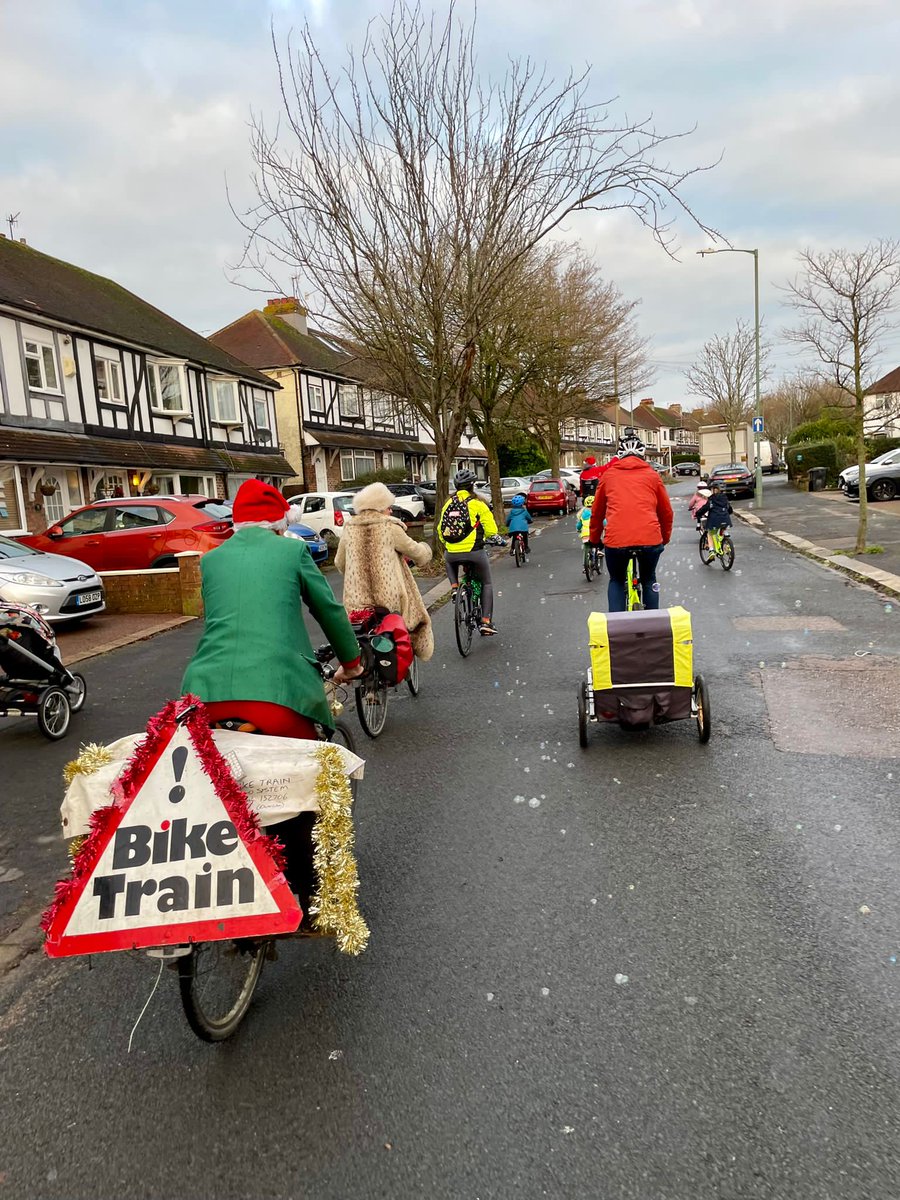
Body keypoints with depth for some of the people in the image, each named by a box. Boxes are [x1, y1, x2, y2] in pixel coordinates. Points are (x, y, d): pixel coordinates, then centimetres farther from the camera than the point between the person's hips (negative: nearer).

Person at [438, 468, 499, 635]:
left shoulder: (448, 504, 9)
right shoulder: (477, 503, -2)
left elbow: (440, 529, 14)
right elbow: (491, 529, -4)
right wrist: (494, 538, 18)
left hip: (451, 553, 3)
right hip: (474, 552, -3)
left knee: (448, 560, 40)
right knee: (487, 584, 16)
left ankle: (454, 587, 17)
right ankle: (486, 622, 7)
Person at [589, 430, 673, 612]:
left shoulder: (609, 474, 16)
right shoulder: (652, 475, 15)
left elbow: (596, 512, 21)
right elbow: (666, 512, 19)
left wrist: (594, 539, 35)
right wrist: (665, 539, 35)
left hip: (616, 538, 0)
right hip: (650, 538, 0)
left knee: (616, 581, 23)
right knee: (649, 581, 25)